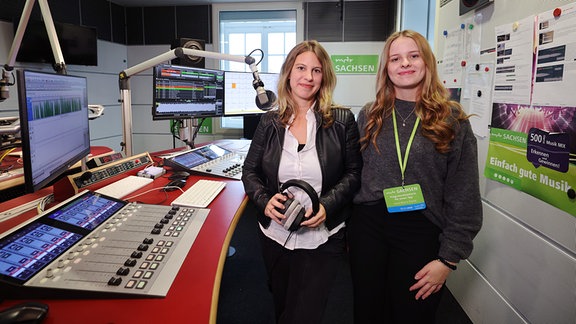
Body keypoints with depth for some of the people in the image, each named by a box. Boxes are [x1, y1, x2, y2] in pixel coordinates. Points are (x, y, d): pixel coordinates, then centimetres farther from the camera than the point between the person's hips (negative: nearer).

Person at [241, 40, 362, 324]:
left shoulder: (342, 120, -6)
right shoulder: (270, 122, 0)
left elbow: (353, 173, -3)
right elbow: (250, 172, 5)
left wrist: (327, 206, -19)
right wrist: (265, 201, -15)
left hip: (322, 239, -3)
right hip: (275, 234, 3)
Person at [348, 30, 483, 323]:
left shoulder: (453, 119, -3)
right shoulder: (369, 115, 4)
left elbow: (464, 195, -5)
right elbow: (354, 173, 8)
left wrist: (449, 258, -8)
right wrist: (349, 228, 5)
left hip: (422, 232, -2)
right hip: (368, 227, 2)